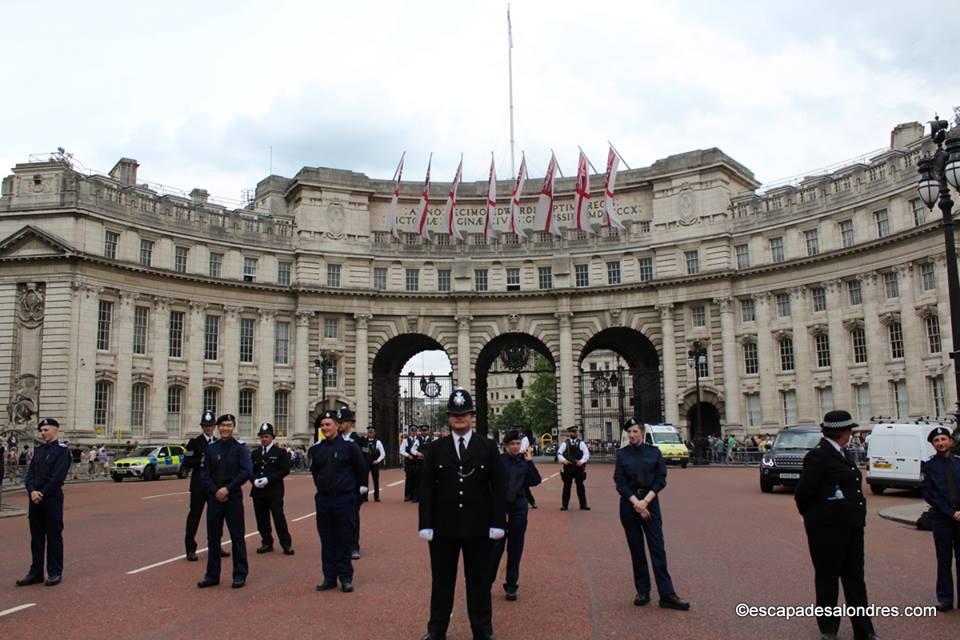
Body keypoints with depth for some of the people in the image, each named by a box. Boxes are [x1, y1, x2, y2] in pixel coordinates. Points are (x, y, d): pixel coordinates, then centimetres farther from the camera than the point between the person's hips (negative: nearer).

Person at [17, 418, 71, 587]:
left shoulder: (62, 450, -6)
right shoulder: (38, 450, 14)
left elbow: (58, 476, -15)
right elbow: (30, 474, 7)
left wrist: (42, 494, -16)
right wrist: (32, 491, -10)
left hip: (53, 498, -7)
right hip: (35, 498, 7)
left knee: (54, 536, 1)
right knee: (36, 536, 11)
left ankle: (55, 573, 8)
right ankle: (36, 573, 19)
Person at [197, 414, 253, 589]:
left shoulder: (240, 447, -2)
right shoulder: (211, 448, 8)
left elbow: (247, 471, -12)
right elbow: (204, 474, 5)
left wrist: (228, 489, -15)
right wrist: (216, 491, -9)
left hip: (233, 497, -3)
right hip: (214, 497, 3)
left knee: (237, 537, 2)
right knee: (213, 537, 8)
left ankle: (240, 575, 11)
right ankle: (212, 575, 18)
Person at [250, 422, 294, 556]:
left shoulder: (280, 452, 0)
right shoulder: (255, 453, 14)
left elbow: (285, 470, -8)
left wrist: (268, 479, -16)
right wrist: (254, 480, -10)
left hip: (275, 491, -4)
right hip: (258, 491, 4)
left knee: (279, 517, -6)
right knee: (262, 519, 6)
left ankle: (286, 544, 1)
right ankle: (267, 543, 17)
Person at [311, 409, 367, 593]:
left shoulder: (349, 445, -7)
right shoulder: (316, 448, 3)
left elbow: (361, 469, 3)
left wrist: (358, 488, 10)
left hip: (344, 499, -3)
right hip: (323, 499, 4)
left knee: (344, 539, 3)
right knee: (326, 540, 8)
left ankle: (346, 578, 11)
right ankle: (329, 577, 17)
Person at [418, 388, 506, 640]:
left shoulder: (488, 447, 1)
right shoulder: (435, 449, 3)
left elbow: (499, 487, -1)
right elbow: (426, 489, 0)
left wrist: (498, 522, -7)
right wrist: (425, 524, -6)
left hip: (478, 527, 0)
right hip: (443, 527, 1)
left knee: (479, 580, 9)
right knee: (441, 580, 10)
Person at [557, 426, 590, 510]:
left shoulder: (581, 443, 6)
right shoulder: (564, 443, 5)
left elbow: (586, 454, -1)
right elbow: (559, 453, -1)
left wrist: (582, 461, -17)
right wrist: (563, 460, -18)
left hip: (579, 467, 0)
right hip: (568, 467, 0)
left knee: (580, 486, 4)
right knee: (567, 486, 4)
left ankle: (583, 505, 10)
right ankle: (564, 505, 10)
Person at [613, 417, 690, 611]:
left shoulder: (654, 452, 2)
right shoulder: (622, 454, 2)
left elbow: (661, 480, -2)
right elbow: (619, 482, -3)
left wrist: (645, 501, -12)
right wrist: (636, 503, -12)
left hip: (650, 502, -1)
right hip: (629, 504, 1)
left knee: (658, 549, -5)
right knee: (636, 550, 6)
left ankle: (667, 595, -4)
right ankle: (642, 592, 15)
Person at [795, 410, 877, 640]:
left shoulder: (844, 454, 12)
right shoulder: (818, 455, -16)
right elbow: (803, 493, -15)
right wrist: (812, 518, 0)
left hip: (852, 526, 8)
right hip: (828, 529, -8)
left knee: (855, 578, 12)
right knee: (828, 578, 7)